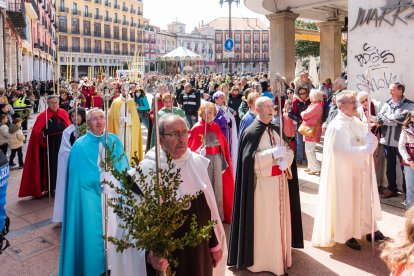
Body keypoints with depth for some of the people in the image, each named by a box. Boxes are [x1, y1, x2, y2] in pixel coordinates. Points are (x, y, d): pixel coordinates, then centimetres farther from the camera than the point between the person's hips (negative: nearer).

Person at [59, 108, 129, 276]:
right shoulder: (80, 146, -4)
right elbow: (78, 177, -4)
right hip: (90, 197, -3)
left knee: (114, 229, 10)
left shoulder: (115, 142, 4)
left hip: (113, 194, 3)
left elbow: (123, 169, 9)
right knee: (92, 230, 4)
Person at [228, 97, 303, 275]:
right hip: (262, 183, -6)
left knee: (280, 219, 13)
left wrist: (285, 158, -13)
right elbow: (249, 159, -17)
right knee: (263, 222, 2)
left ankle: (279, 254, 28)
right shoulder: (251, 132, -9)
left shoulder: (276, 130, 11)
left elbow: (289, 151, 10)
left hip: (280, 181, 6)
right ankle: (261, 258, 17)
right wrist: (272, 153, -24)